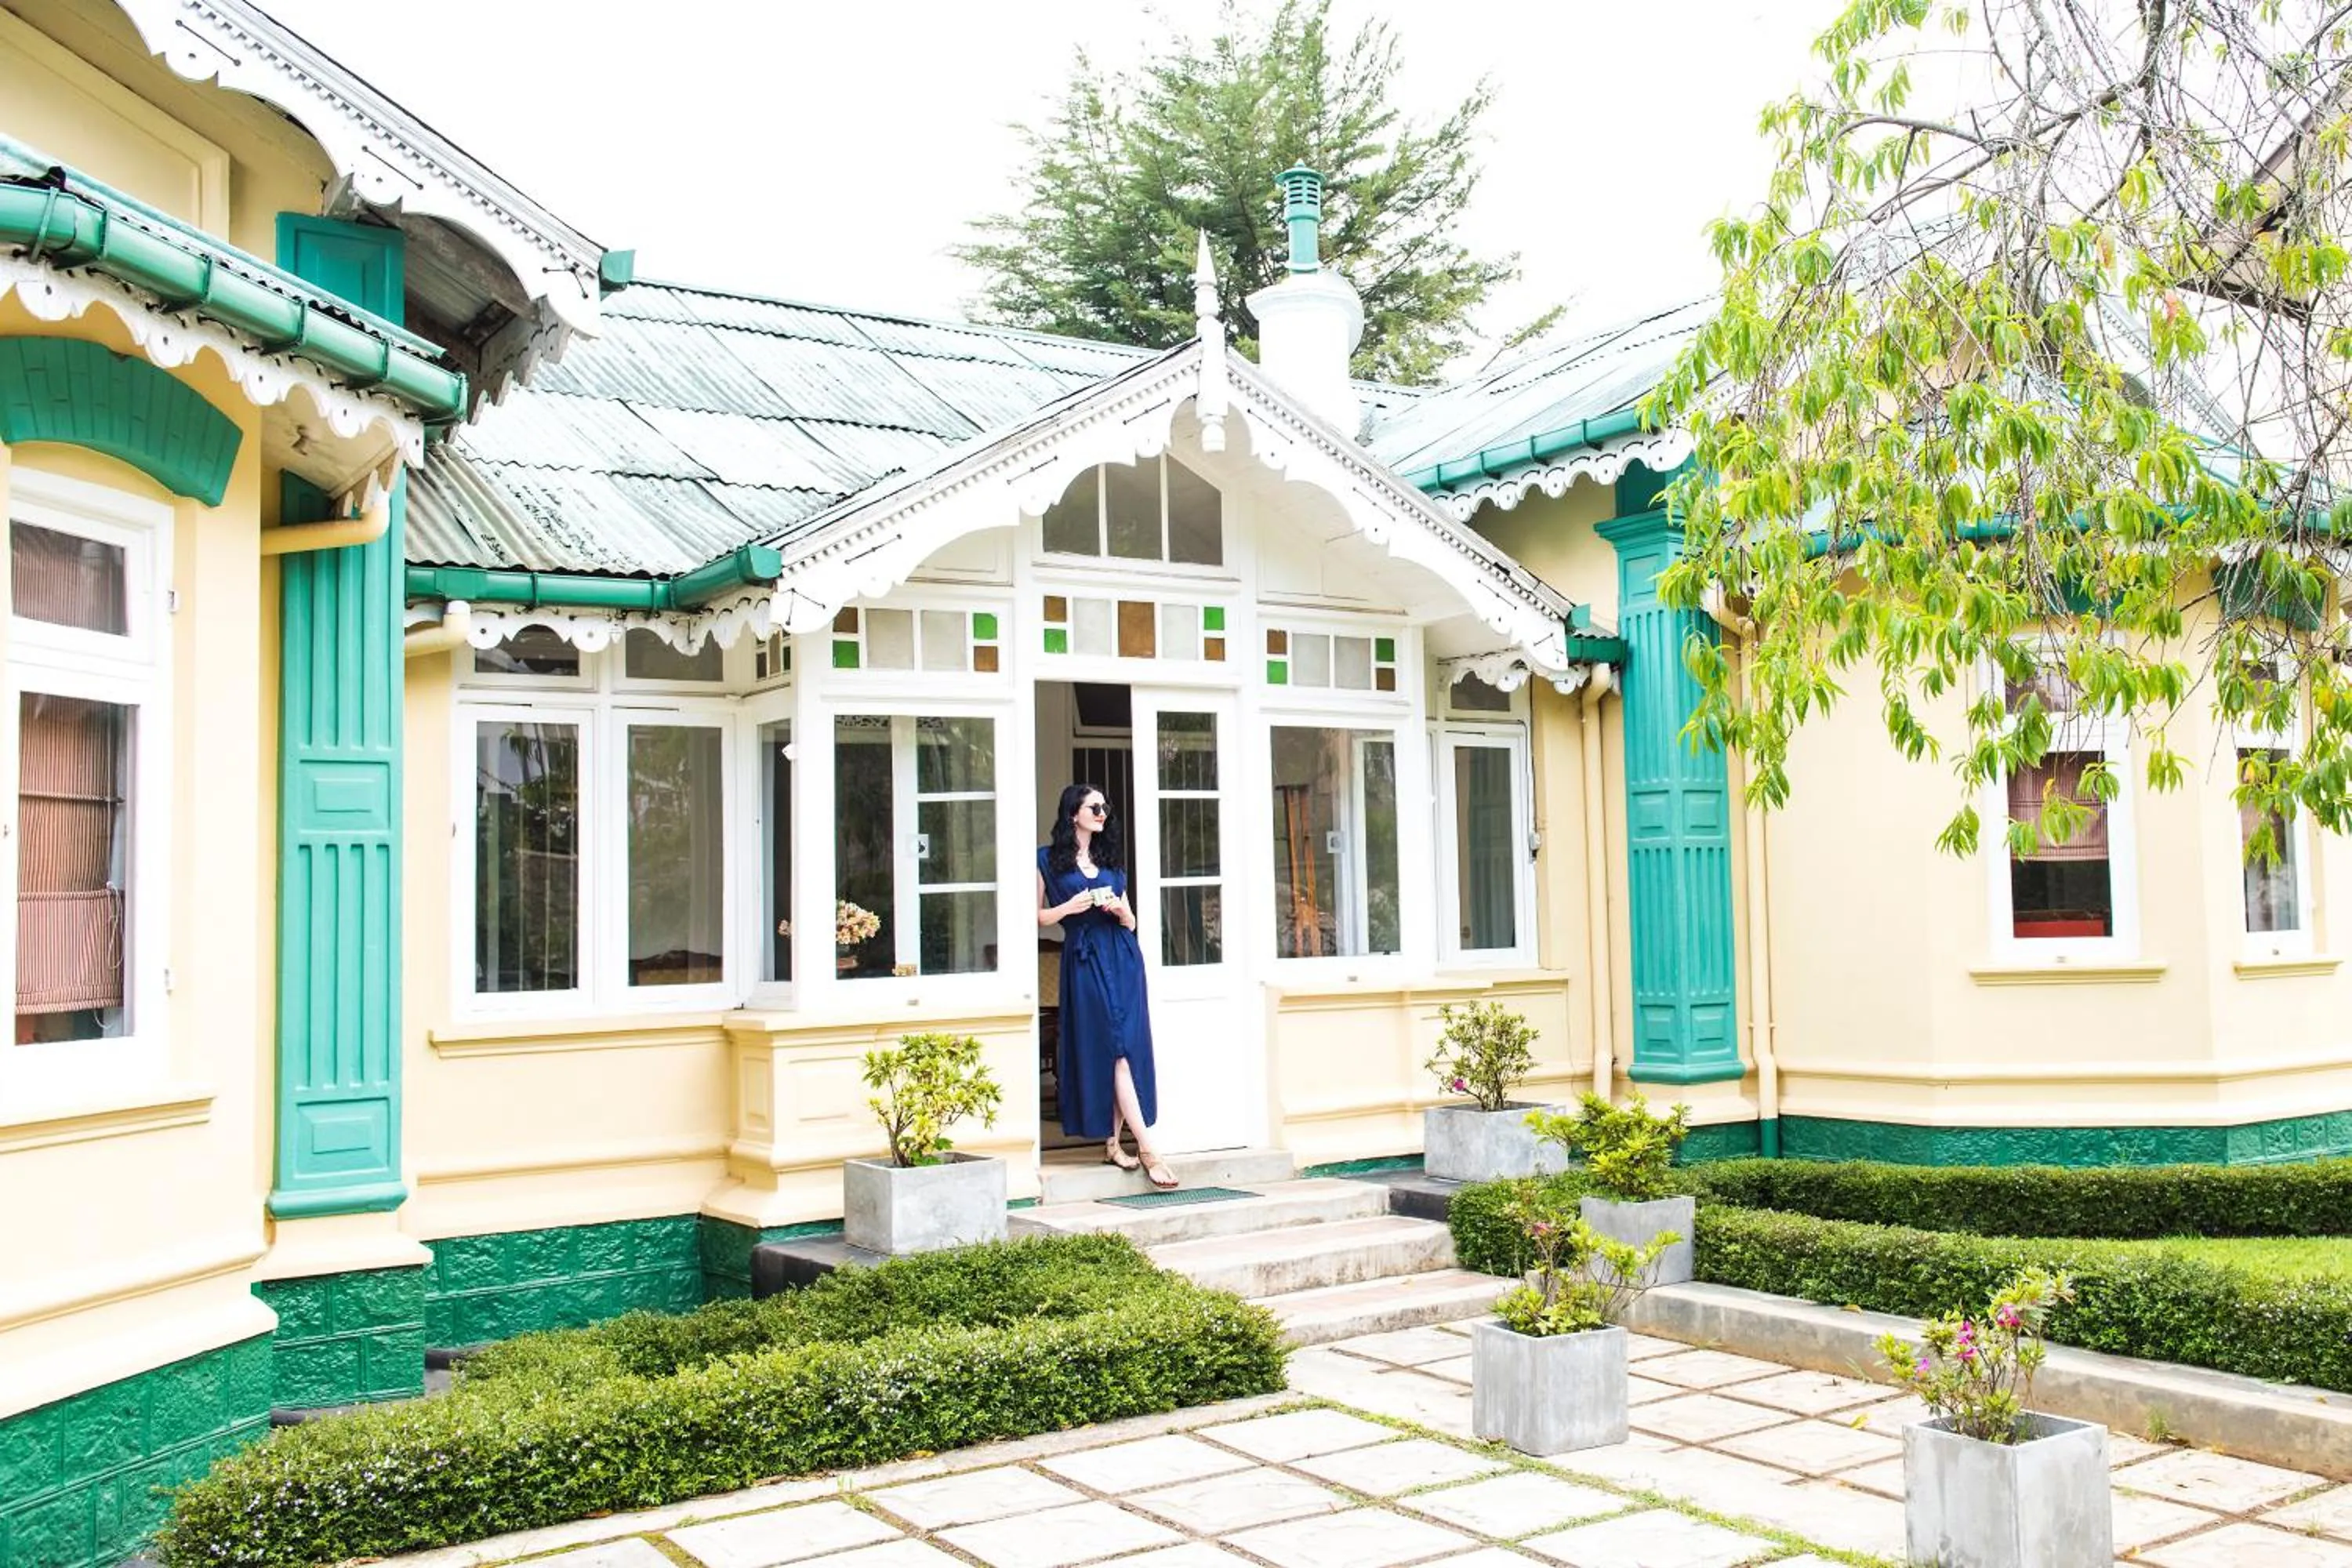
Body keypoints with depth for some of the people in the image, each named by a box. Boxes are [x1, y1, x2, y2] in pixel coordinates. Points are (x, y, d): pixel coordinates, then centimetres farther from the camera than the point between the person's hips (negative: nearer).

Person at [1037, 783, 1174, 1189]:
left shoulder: (1110, 861, 18)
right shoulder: (1049, 860, 5)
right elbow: (1038, 916, 3)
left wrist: (1120, 910, -2)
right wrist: (1069, 907, -13)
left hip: (1121, 958, 5)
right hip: (1084, 961, -5)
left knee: (1121, 1050, -1)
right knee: (1115, 1050, -10)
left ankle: (1113, 1144, 6)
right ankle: (1146, 1150, -13)